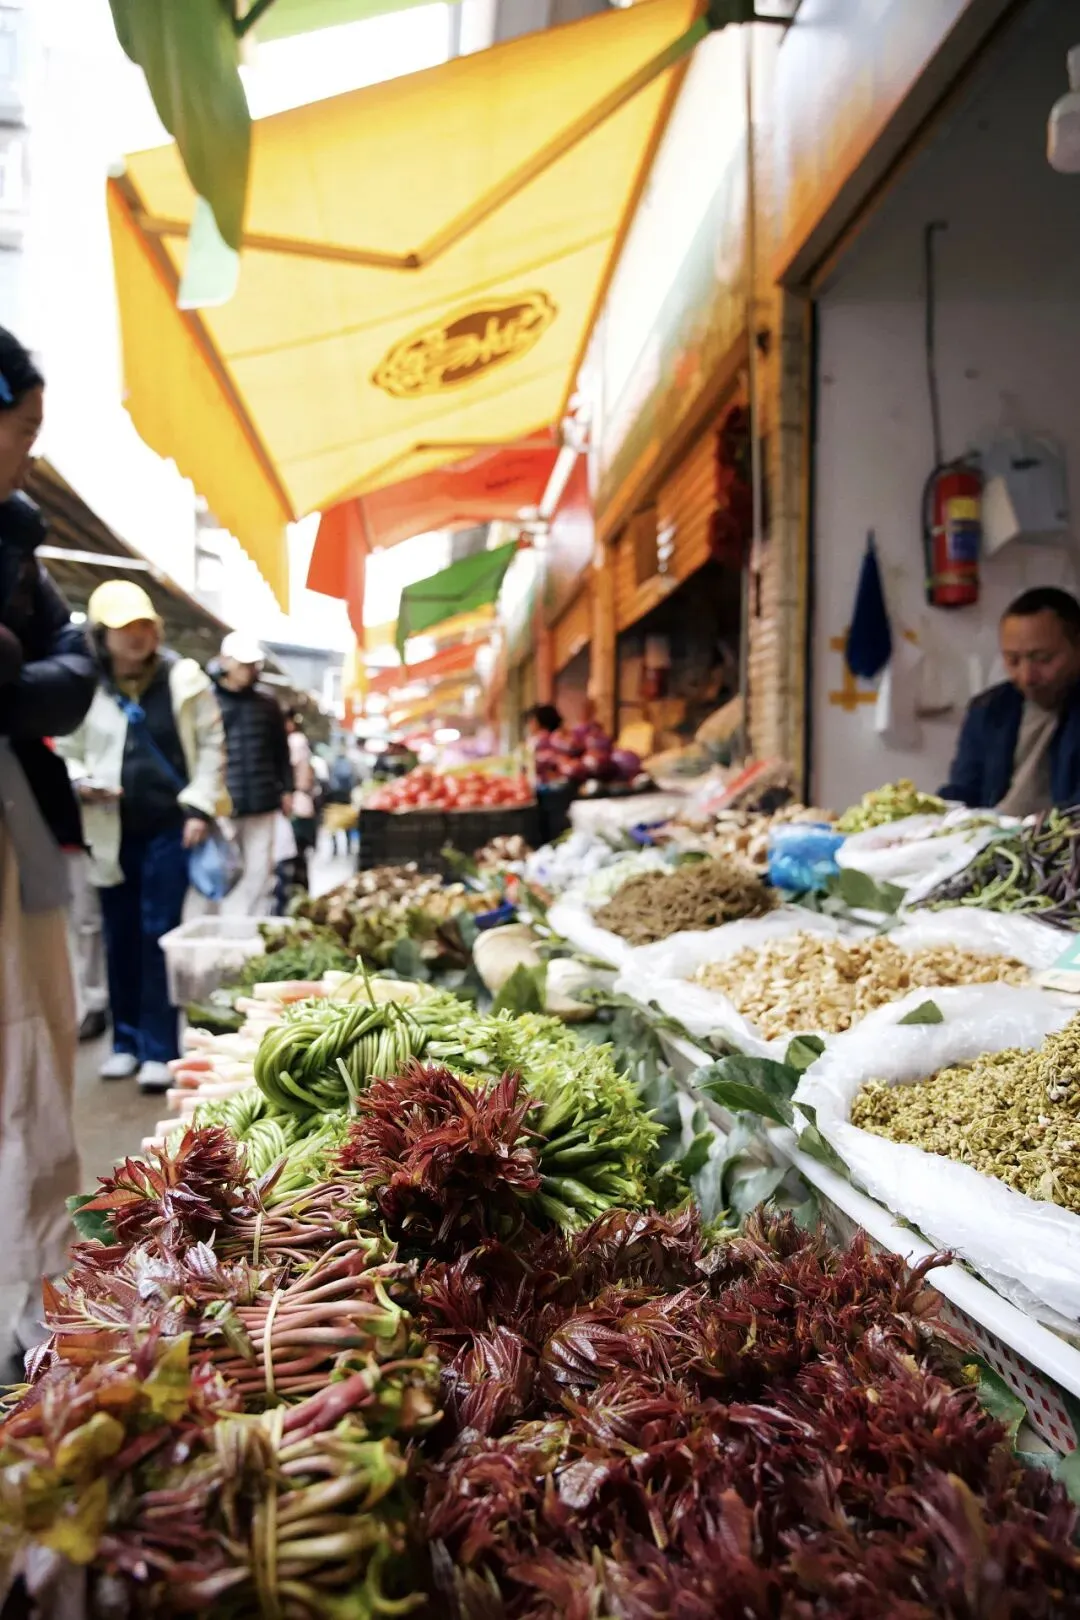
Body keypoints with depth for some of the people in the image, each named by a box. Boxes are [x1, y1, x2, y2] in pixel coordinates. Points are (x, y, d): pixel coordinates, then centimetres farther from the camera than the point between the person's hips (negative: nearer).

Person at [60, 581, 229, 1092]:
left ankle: (159, 1049, 7)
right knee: (120, 938, 10)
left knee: (160, 935, -1)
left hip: (170, 826, -2)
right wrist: (80, 782, -11)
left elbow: (211, 744, 1)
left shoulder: (183, 677, -1)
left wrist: (200, 807, -5)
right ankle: (126, 1041, 24)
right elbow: (69, 754, 10)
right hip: (115, 833, 2)